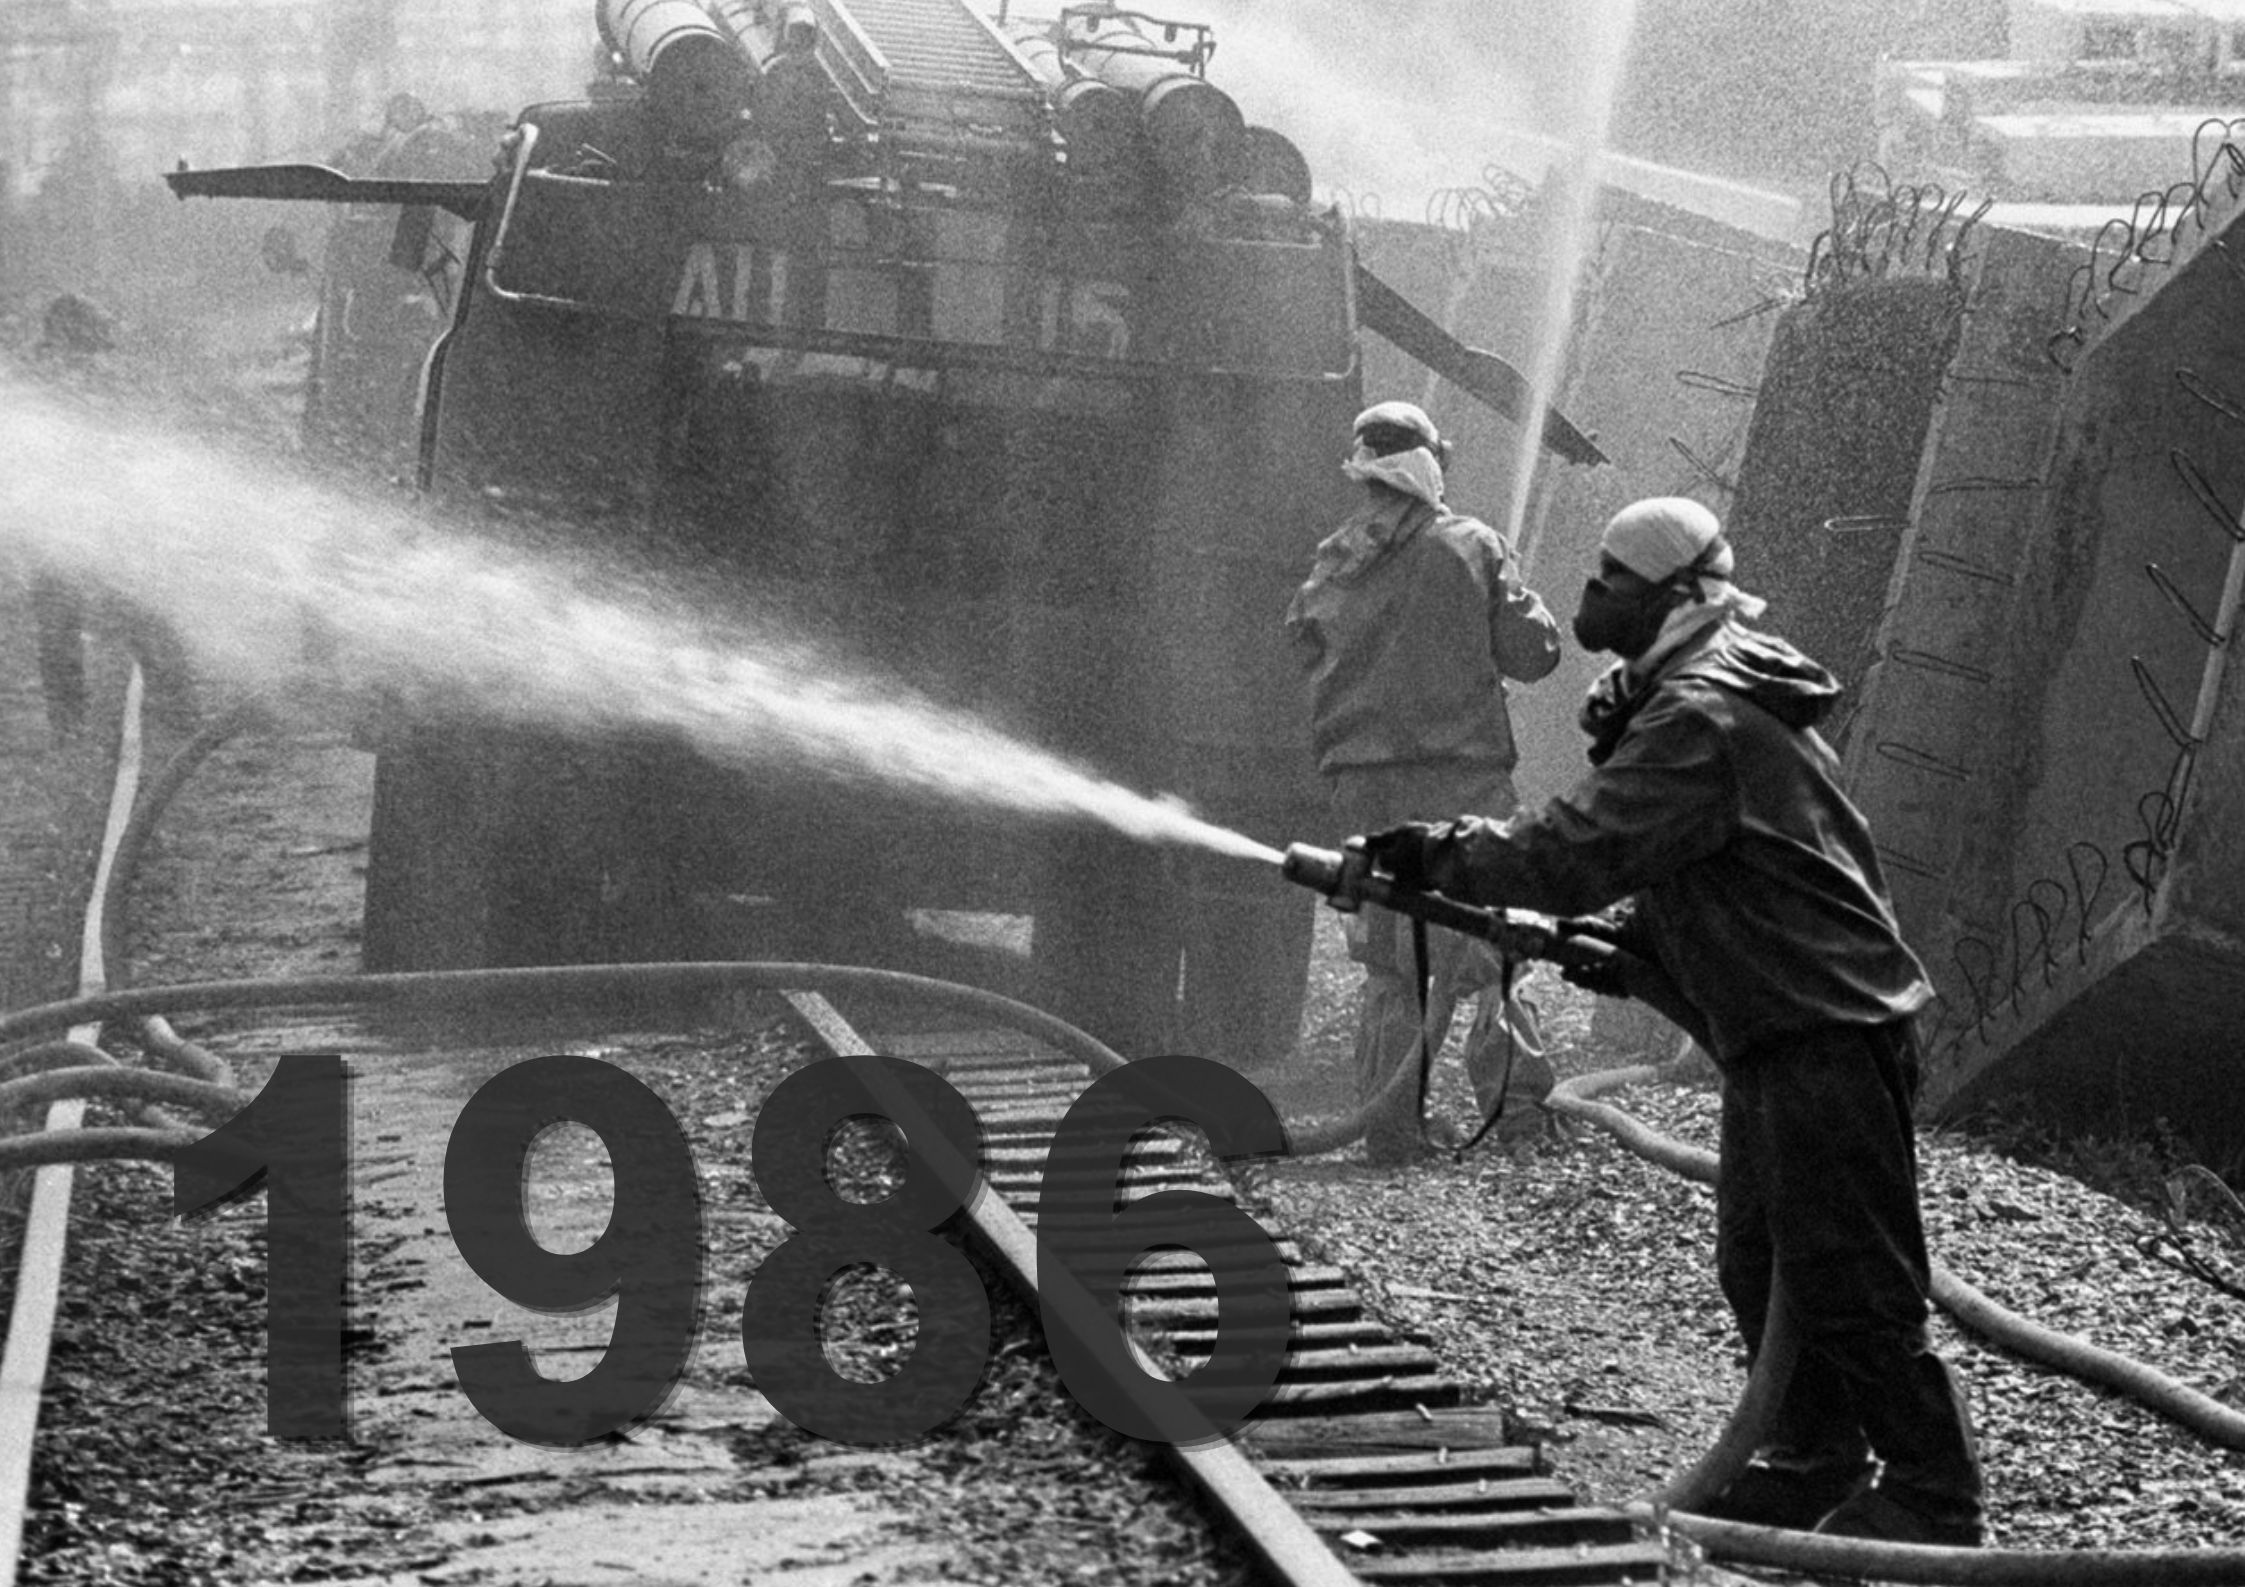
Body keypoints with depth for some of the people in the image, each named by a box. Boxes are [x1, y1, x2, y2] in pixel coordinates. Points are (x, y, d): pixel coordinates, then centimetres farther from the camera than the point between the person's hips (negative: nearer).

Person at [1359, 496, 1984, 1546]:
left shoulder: (1698, 720, -20)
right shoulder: (1700, 695, 15)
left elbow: (1577, 852, -26)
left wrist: (1439, 856, -15)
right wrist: (1629, 936, 6)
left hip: (1825, 1034, -11)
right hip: (1778, 1033, 11)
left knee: (1849, 1285, -5)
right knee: (1758, 1265, 16)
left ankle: (1933, 1496, 4)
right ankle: (1813, 1462, 26)